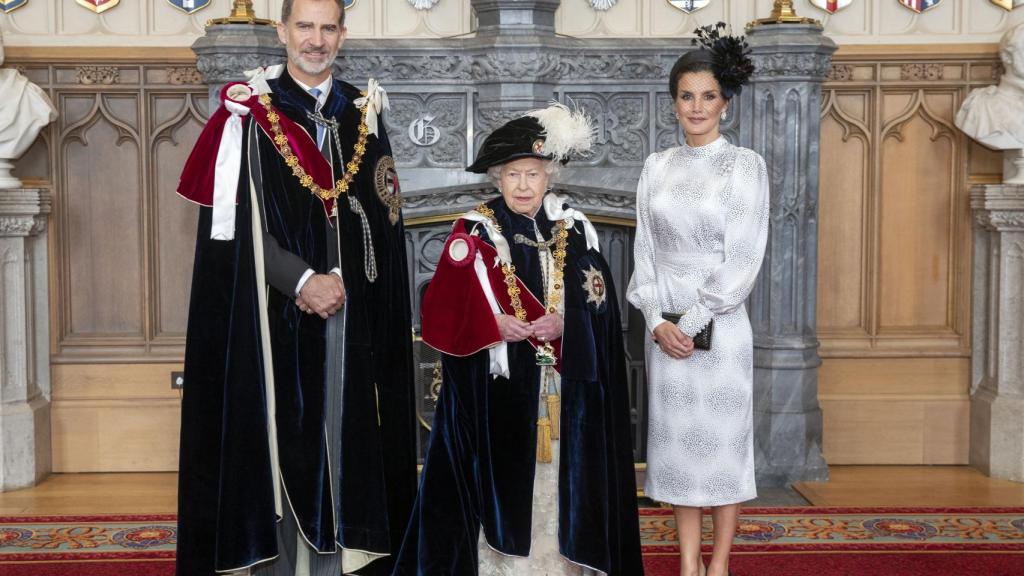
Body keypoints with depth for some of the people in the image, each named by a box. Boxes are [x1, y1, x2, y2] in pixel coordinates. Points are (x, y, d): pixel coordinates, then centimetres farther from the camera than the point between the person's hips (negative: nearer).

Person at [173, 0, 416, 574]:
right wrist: (302, 280, -14)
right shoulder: (249, 113, -1)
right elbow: (233, 225, -7)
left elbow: (385, 222, 9)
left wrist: (338, 280, -4)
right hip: (275, 317, -3)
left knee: (343, 434, 4)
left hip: (352, 316, 3)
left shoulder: (364, 113, 10)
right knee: (280, 437, 0)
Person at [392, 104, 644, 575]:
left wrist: (564, 325, -16)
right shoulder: (474, 233, 0)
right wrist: (495, 325, -21)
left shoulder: (575, 232, 7)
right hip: (496, 388, -2)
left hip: (564, 388, 2)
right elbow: (446, 309, -5)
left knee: (559, 473, 4)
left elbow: (600, 307, 2)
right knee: (502, 474, -2)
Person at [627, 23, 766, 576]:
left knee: (722, 441, 4)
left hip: (720, 325, -4)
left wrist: (692, 322, -13)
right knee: (678, 442, 8)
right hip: (665, 327, 4)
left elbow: (742, 259, -10)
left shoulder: (744, 165, -5)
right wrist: (657, 320, -7)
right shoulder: (657, 166, 7)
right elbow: (644, 249, 6)